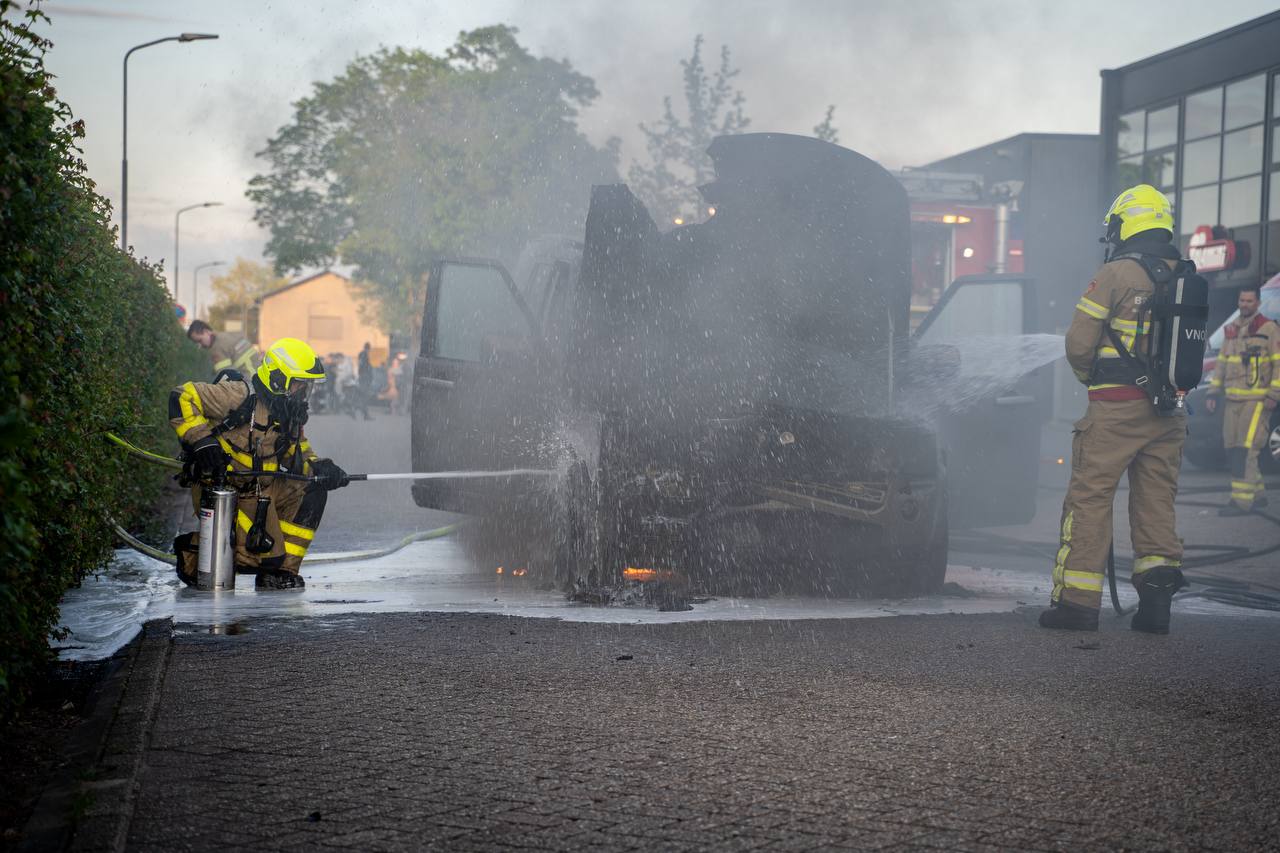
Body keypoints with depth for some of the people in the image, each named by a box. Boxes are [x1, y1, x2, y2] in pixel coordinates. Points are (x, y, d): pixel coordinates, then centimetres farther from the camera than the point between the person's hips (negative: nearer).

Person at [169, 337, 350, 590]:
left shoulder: (291, 414, 8)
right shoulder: (241, 396, -18)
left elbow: (301, 457, 16)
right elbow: (182, 397, -18)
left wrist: (322, 469, -6)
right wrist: (201, 440, -28)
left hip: (258, 489, 8)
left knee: (312, 491, -4)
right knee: (266, 556, -18)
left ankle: (282, 569, 3)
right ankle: (195, 554, 2)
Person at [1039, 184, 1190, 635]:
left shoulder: (1116, 274, -8)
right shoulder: (1187, 278, 10)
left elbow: (1078, 343, -6)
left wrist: (1088, 375, 13)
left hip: (1117, 409, -5)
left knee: (1090, 496, 0)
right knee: (1157, 499, 11)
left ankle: (1077, 598, -1)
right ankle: (1157, 589, 5)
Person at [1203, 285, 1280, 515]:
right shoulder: (1231, 330, 17)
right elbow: (1221, 363, 22)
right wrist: (1213, 392, 15)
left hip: (1257, 401, -7)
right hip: (1232, 401, 7)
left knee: (1246, 450, -13)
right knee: (1233, 451, 8)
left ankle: (1242, 500, -13)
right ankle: (1257, 494, 20)